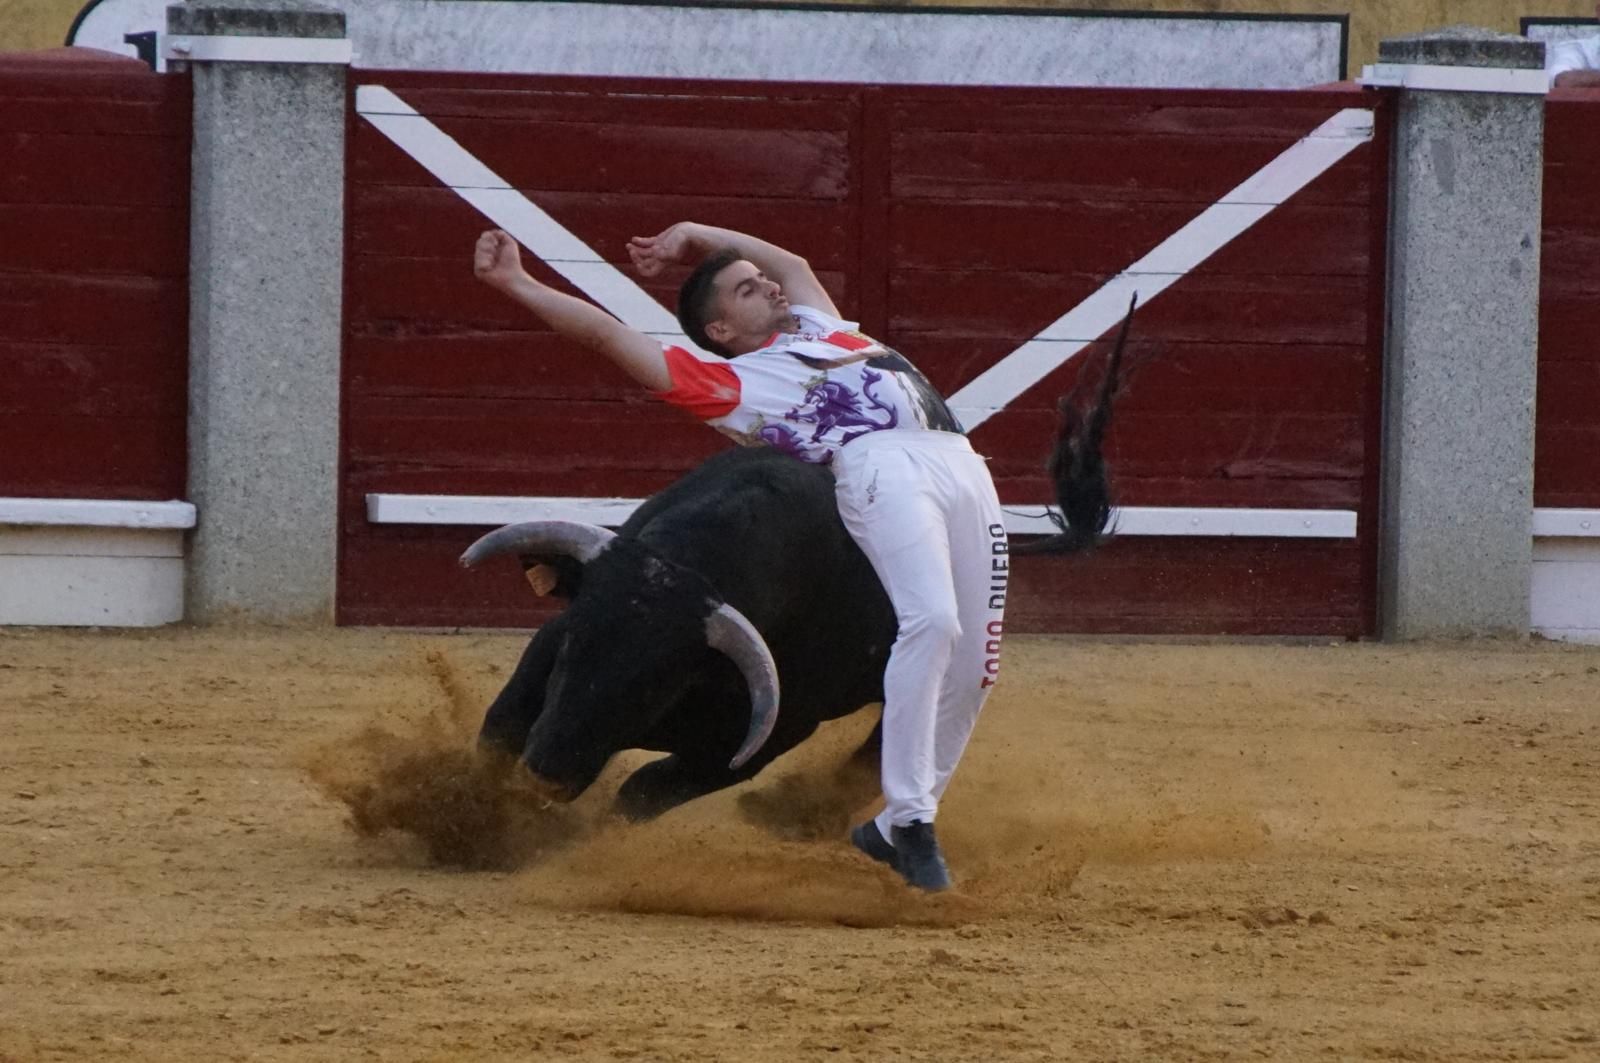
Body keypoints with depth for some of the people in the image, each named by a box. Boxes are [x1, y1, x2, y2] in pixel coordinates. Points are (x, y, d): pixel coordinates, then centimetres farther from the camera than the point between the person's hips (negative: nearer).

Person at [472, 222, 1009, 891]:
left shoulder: (818, 328, 34)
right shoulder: (729, 382, 14)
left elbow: (792, 264, 55)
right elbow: (607, 335, 10)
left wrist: (694, 237, 49)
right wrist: (516, 284, 11)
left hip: (962, 466, 7)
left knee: (970, 665, -5)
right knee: (931, 618, -29)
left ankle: (891, 834, 2)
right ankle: (909, 817, -30)